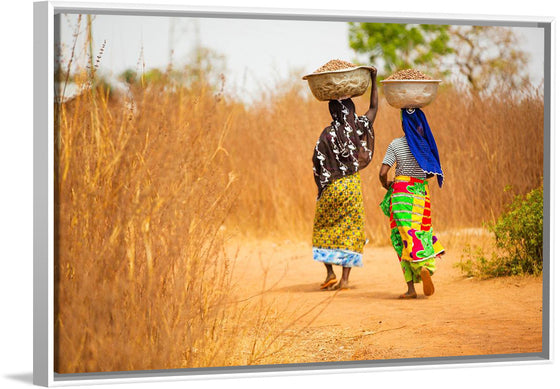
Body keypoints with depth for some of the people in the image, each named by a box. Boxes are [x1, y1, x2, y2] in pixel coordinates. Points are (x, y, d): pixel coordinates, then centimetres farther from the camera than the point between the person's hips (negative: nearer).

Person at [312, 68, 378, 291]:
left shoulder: (328, 134, -11)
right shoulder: (358, 128, -3)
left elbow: (318, 165, -10)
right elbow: (374, 107, 14)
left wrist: (321, 188, 4)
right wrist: (373, 80, 19)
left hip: (331, 188, -2)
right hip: (353, 185, 2)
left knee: (323, 229, 14)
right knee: (350, 230, 6)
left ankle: (330, 273, 4)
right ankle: (345, 279, 0)